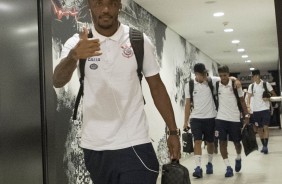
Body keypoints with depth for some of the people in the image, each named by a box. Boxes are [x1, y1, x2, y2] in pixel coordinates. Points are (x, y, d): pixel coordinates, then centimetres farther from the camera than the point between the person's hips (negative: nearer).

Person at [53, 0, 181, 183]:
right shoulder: (77, 43, -3)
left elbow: (157, 87, 4)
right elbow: (58, 81, -19)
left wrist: (173, 131, 0)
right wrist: (73, 56, -39)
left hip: (134, 145, -1)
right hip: (94, 147, 2)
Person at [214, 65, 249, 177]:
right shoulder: (216, 85, 0)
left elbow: (242, 101, 1)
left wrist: (246, 115, -4)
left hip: (235, 118, -1)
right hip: (221, 118, 1)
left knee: (237, 142, 9)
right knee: (222, 142, -5)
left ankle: (238, 158, 38)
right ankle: (228, 167, 2)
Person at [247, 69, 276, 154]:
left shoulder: (266, 84, -3)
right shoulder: (251, 86, 5)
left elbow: (274, 94, 2)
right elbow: (249, 97, 3)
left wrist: (269, 98, -17)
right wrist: (248, 105, -14)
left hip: (265, 109, -3)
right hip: (256, 110, 4)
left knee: (265, 127, -12)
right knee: (259, 128, 8)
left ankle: (265, 146, -11)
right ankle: (263, 145, 19)